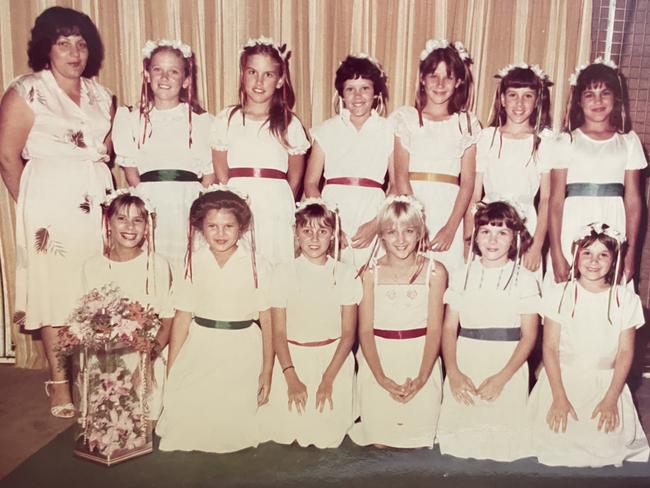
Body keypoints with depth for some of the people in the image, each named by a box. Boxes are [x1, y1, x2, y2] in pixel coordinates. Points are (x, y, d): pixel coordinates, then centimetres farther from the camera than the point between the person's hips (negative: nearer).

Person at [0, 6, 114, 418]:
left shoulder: (101, 95, 13)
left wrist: (105, 194, 6)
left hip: (98, 204, 4)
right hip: (51, 205, -4)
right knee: (56, 291, 1)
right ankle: (59, 382, 14)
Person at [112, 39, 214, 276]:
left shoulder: (201, 120, 8)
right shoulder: (131, 119, 12)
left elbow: (210, 174, 5)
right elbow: (130, 170, 8)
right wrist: (144, 201, -7)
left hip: (190, 205, 0)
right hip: (147, 204, 1)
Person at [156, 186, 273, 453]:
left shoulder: (256, 265, -4)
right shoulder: (193, 263, 1)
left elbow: (267, 321, -2)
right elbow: (182, 318, 2)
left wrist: (267, 371, -2)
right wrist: (171, 370, 2)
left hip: (243, 354, -1)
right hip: (199, 351, 1)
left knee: (233, 428, 3)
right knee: (185, 425, 0)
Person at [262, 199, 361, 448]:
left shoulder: (346, 275, -1)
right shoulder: (284, 273, -2)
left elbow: (348, 333, -1)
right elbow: (278, 332, -2)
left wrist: (328, 378, -9)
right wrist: (292, 378, -10)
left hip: (334, 359, 0)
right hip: (292, 358, 0)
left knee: (327, 437, -4)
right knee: (286, 433, -4)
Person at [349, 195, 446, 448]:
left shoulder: (434, 271, -1)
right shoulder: (370, 273, -1)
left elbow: (435, 329, -3)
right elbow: (365, 330, -2)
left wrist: (421, 378, -12)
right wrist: (381, 377, -12)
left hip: (420, 359, 0)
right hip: (378, 360, 0)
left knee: (418, 441, -3)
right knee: (379, 441, 0)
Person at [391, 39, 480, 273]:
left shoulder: (467, 123, 11)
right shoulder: (405, 117, 6)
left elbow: (467, 183, 4)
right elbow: (401, 176, -2)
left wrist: (451, 228, -7)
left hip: (449, 211, 1)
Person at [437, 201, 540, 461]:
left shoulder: (524, 279, 2)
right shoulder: (462, 276, 8)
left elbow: (529, 335, -2)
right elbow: (449, 328, 5)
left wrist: (502, 377, -11)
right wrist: (453, 373, -8)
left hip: (508, 368, -1)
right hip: (465, 364, 2)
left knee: (502, 445, -7)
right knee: (457, 441, -4)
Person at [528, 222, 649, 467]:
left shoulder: (626, 299, 1)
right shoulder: (558, 294, -2)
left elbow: (625, 352, 0)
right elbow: (550, 348, -4)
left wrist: (611, 399, -10)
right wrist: (559, 397, -13)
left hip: (606, 384, 1)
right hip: (561, 380, -1)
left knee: (610, 438, -21)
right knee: (556, 436, -22)